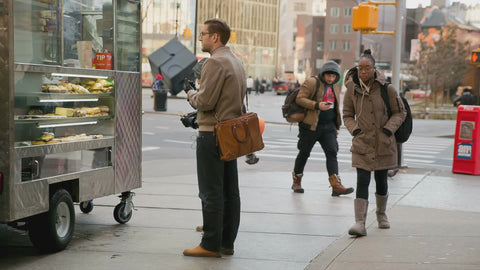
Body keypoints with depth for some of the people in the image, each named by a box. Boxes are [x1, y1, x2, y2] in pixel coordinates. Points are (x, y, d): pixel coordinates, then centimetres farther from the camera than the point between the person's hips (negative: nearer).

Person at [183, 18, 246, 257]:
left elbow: (205, 101, -20)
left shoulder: (215, 62, -14)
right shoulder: (236, 62, 16)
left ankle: (211, 245, -1)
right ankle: (227, 242, 16)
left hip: (212, 133, -10)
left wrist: (190, 93, 1)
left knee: (211, 192, -5)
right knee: (230, 191, 10)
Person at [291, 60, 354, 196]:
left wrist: (337, 127, 21)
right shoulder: (311, 83, -6)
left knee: (332, 152, -7)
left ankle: (336, 186, -13)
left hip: (329, 126, 5)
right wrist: (317, 105, -24)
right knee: (304, 153, 6)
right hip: (311, 125, -5)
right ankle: (296, 182, 23)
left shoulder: (335, 88, 15)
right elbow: (300, 99, -14)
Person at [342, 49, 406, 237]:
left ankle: (381, 214, 37)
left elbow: (400, 112, 2)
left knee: (381, 180, 12)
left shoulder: (386, 88, -8)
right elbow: (347, 115, 10)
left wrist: (389, 128, -12)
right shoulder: (352, 89, -3)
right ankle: (360, 223, -13)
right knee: (362, 181, -9)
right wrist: (354, 129, -7)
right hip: (362, 143, 0)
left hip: (383, 143, 0)